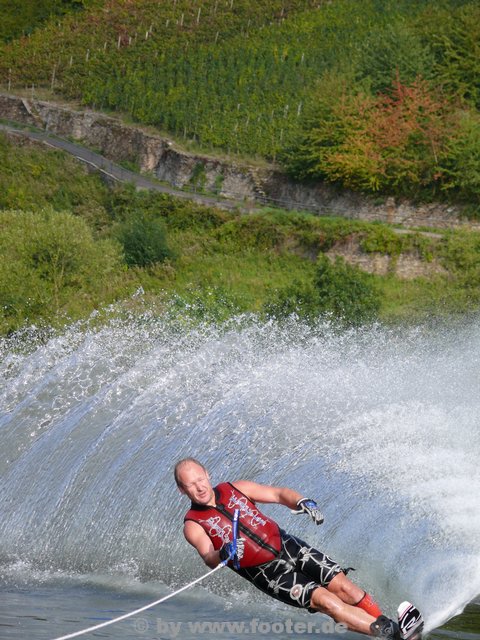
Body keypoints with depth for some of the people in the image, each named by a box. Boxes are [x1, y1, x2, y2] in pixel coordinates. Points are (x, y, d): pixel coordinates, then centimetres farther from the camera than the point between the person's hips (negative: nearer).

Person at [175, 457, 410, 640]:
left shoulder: (235, 489, 3)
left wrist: (301, 502, -16)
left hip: (288, 546, 4)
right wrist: (222, 555, -45)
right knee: (324, 600, -19)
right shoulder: (193, 525, -7)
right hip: (267, 573, -4)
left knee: (342, 586, -12)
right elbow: (208, 558, -21)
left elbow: (278, 494, 5)